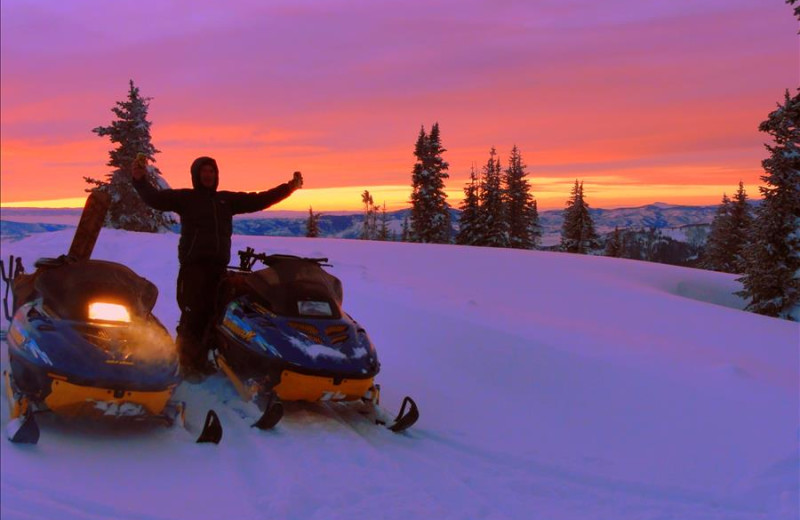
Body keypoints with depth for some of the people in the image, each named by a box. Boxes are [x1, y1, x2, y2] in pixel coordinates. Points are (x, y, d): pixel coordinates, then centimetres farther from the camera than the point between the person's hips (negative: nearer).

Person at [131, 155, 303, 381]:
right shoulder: (184, 197, 5)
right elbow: (154, 198, -7)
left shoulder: (228, 199, 17)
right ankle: (188, 364, 0)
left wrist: (289, 187, 12)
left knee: (211, 315, 9)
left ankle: (201, 359, 20)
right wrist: (140, 180, -26)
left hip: (218, 267, 5)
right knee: (192, 315, -8)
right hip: (193, 265, -5)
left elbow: (259, 200, 17)